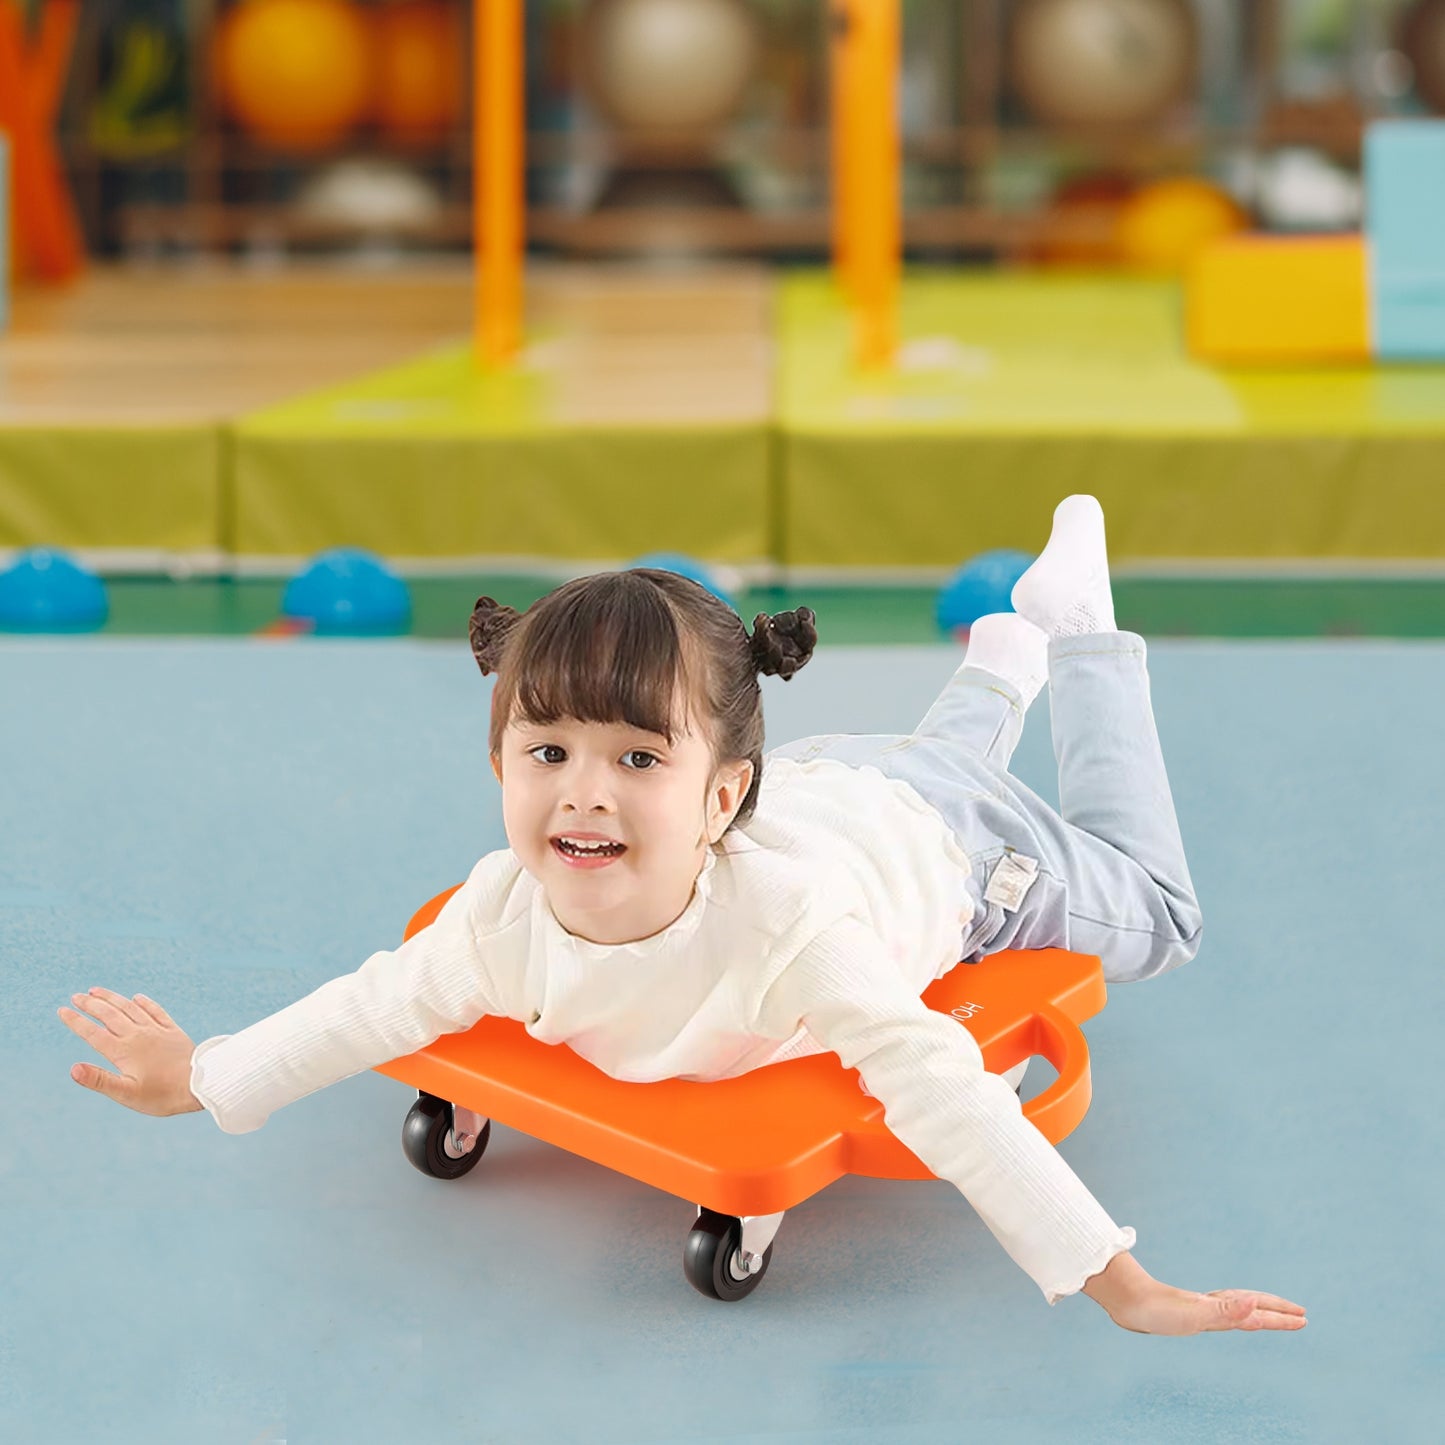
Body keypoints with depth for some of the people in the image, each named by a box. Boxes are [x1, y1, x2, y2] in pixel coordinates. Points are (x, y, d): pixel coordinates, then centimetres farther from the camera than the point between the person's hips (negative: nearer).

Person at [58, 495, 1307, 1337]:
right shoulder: (505, 920, -37)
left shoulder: (781, 923, -52)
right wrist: (203, 1079, -11)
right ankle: (1003, 668, 61)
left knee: (1150, 918, 27)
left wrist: (1120, 1286, -55)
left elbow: (949, 1100, -53)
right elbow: (378, 1005, -18)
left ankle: (1083, 645, 39)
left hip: (951, 847, -4)